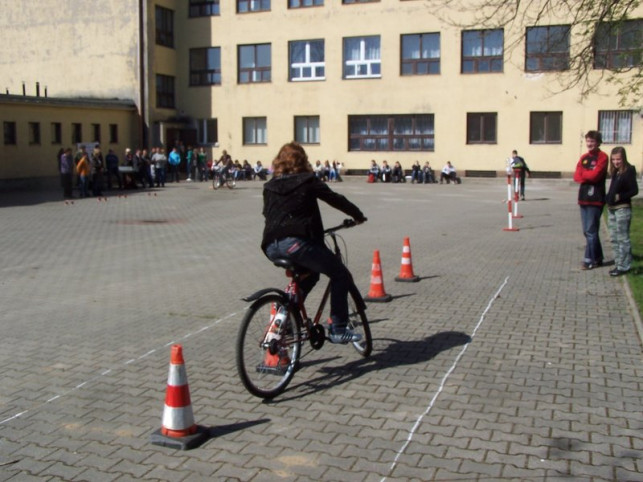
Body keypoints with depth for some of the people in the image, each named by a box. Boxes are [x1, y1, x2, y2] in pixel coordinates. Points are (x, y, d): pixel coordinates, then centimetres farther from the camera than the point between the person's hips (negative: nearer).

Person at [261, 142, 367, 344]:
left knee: (310, 273, 32)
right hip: (296, 242, -7)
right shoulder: (308, 181, 5)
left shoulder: (270, 186, 19)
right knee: (341, 275, 5)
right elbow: (335, 199, 9)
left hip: (271, 246, 7)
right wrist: (358, 215, 23)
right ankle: (338, 329, 1)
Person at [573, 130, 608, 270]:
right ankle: (597, 258, 22)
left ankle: (590, 260, 0)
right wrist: (589, 175, -12)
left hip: (595, 199, -7)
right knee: (588, 231, 11)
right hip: (584, 198, 7)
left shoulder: (602, 157, -6)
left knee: (591, 231, -5)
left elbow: (595, 175, -16)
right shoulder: (584, 157, 14)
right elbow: (576, 176, 5)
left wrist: (583, 173, 0)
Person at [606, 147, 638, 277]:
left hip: (622, 209, -8)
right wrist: (608, 198, 2)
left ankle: (623, 266, 3)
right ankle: (618, 264, 21)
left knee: (623, 239, -3)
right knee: (614, 239, 13)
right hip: (611, 209, 8)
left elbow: (634, 190, -13)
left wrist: (620, 197, -18)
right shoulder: (615, 172, 12)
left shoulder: (629, 171, -10)